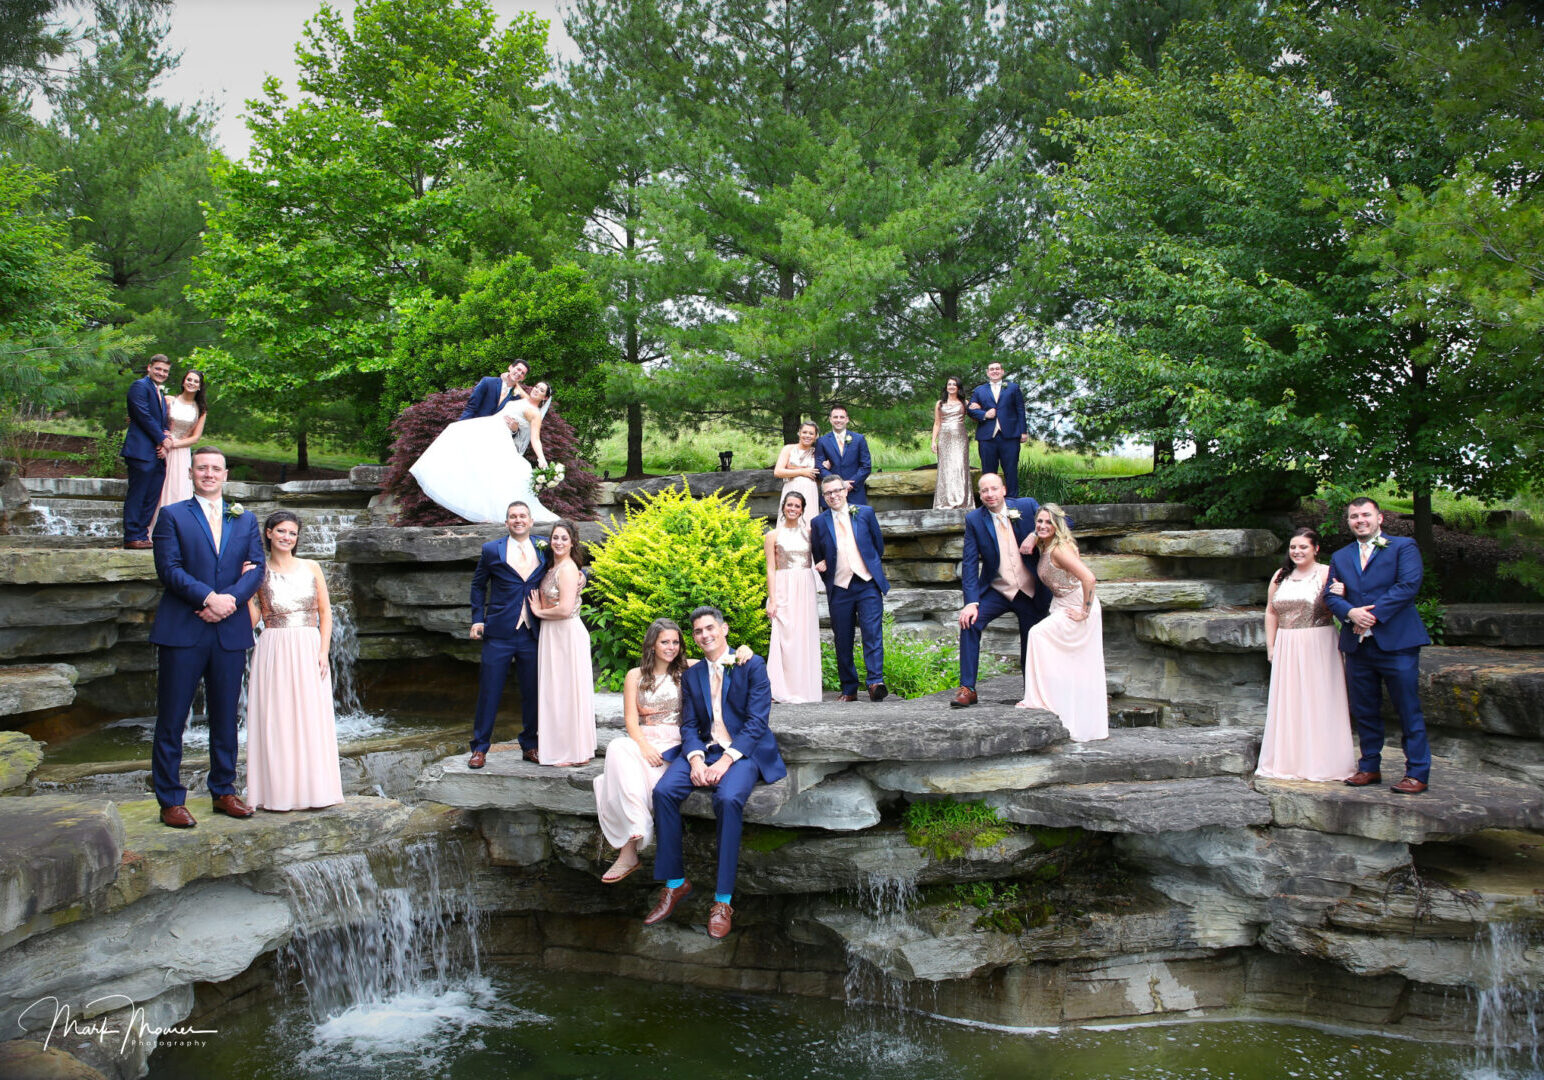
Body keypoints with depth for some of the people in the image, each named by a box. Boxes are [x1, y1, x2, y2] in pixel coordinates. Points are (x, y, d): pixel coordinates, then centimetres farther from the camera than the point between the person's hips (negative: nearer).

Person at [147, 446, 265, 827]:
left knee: (225, 718, 10)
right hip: (182, 632, -3)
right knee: (171, 719, 0)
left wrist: (229, 600, -12)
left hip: (230, 631, 3)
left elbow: (257, 568, 4)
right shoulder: (172, 516, 6)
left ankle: (223, 791, 21)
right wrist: (208, 597, -17)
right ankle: (171, 800, 8)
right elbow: (169, 569, -6)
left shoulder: (245, 519, 15)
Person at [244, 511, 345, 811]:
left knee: (311, 719, 1)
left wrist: (323, 651, -3)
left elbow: (325, 612, 6)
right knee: (276, 719, 0)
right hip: (273, 651, -1)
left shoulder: (311, 568, 7)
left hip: (309, 652, 1)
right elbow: (252, 619, -5)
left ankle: (311, 788, 10)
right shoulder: (259, 573, 4)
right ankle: (279, 790, 7)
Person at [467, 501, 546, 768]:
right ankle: (480, 748, 14)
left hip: (532, 634, 2)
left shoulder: (543, 550, 8)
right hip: (499, 633, -2)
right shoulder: (492, 550, 4)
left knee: (532, 693, 9)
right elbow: (478, 585, 10)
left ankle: (530, 746, 24)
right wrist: (477, 620, 2)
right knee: (489, 691, 2)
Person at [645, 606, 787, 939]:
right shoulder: (691, 676, 17)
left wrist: (726, 761, -19)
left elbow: (757, 720, -8)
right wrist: (696, 758, -13)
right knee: (663, 791, -22)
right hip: (704, 750, 5)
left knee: (728, 798, -35)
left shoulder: (751, 665, 0)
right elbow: (689, 725, 10)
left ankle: (723, 900, -26)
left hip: (744, 750, -5)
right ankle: (675, 884, -10)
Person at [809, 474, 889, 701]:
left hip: (868, 584, -1)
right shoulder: (818, 523, 6)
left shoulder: (865, 513, 6)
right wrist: (829, 581, 8)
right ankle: (848, 689, 12)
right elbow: (817, 557, 13)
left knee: (873, 633, -12)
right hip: (839, 589, 1)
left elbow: (879, 545, 14)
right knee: (843, 640, 4)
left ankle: (875, 682, -14)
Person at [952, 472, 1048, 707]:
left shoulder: (1027, 506, -5)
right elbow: (970, 563, -8)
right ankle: (967, 688, -15)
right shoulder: (974, 519, -5)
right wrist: (971, 601, -19)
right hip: (996, 590, -1)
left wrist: (1037, 535, -19)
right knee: (969, 623, -22)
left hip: (1031, 591, 1)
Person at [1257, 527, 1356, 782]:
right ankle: (1289, 760, 11)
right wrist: (1271, 647, 8)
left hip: (1318, 646, -4)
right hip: (1287, 648, 4)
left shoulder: (1326, 574, -1)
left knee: (1318, 700, -2)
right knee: (1288, 702, 5)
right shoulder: (1280, 576, 13)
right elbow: (1271, 612, 14)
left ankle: (1320, 762, 5)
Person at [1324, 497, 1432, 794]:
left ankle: (1417, 773, 5)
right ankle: (1370, 767, 22)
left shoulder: (1403, 546, 2)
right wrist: (1351, 612, -13)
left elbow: (1408, 585, -11)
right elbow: (1330, 595, 8)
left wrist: (1373, 615, -16)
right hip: (1357, 645, 5)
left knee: (1409, 710, -2)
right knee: (1364, 711, 11)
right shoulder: (1340, 557, 17)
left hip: (1396, 642, -5)